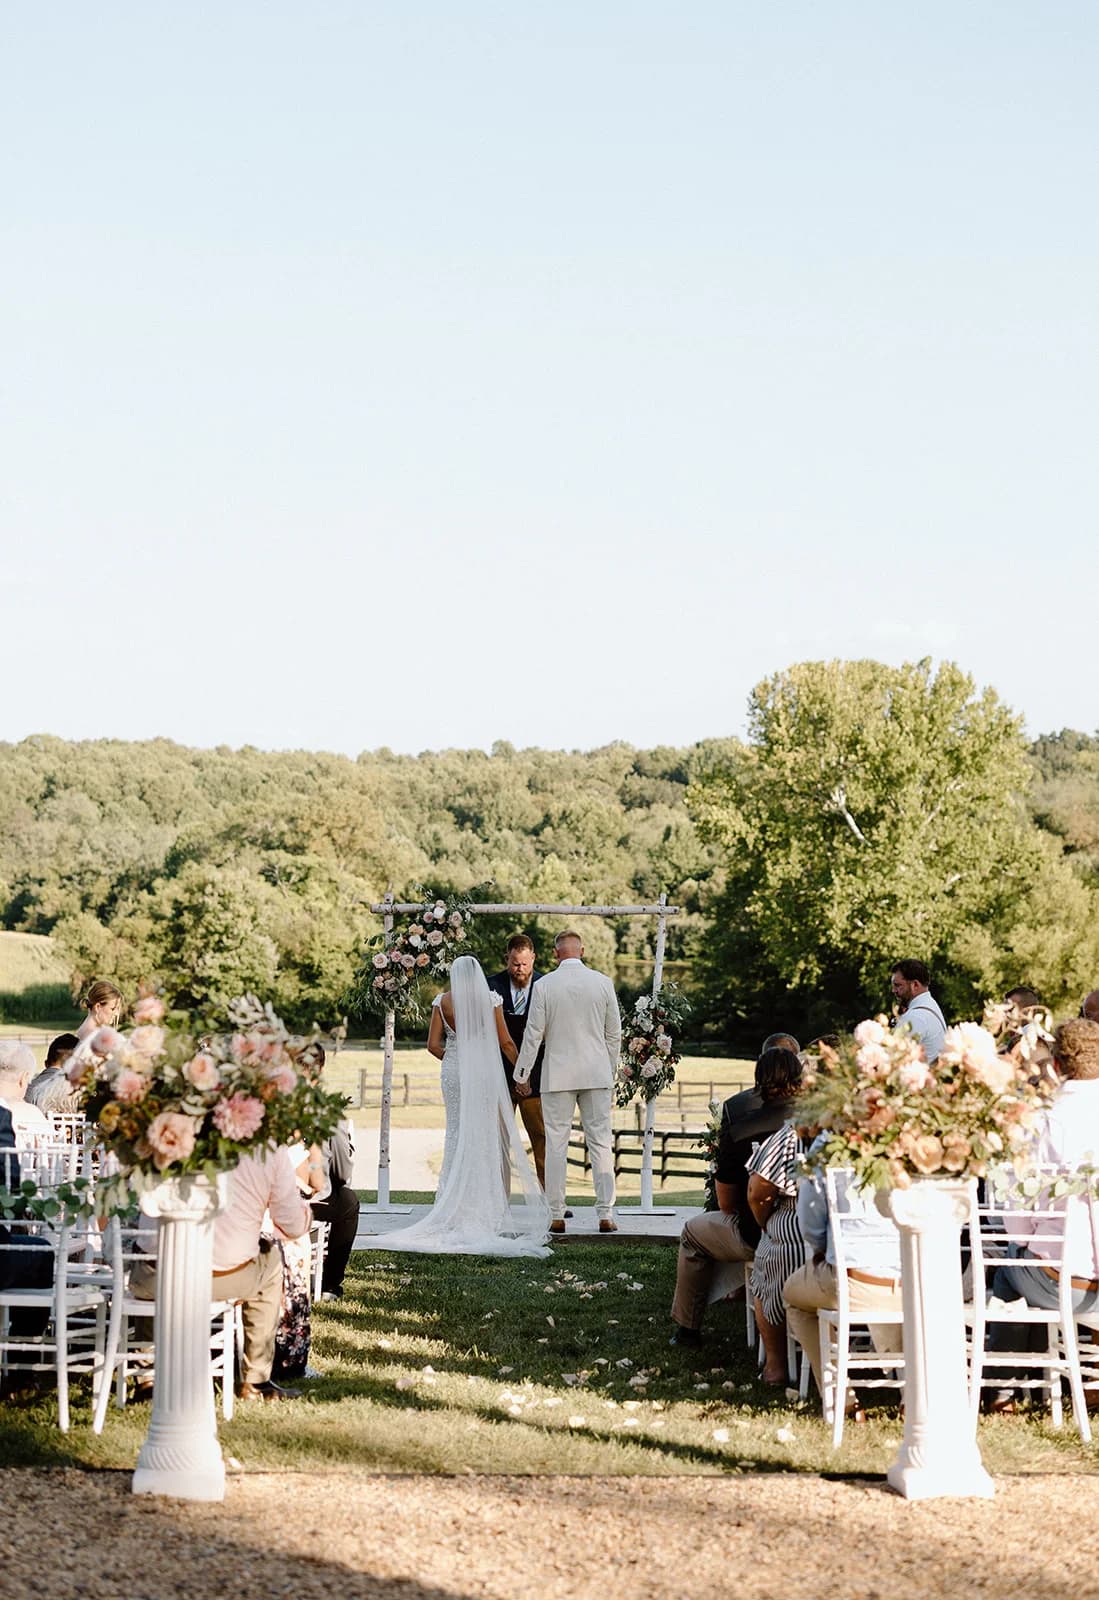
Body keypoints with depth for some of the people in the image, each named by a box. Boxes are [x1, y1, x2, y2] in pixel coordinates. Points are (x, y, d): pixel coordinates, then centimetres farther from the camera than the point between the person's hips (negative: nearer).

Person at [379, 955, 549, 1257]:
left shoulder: (443, 1002, 0)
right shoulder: (490, 1000, -4)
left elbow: (434, 1045, -1)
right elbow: (505, 1042, -2)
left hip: (454, 1071, 2)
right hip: (486, 1071, -2)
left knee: (458, 1134, 9)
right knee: (488, 1136, 5)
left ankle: (456, 1205, 6)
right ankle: (488, 1206, 4)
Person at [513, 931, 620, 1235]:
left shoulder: (545, 985, -6)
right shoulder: (603, 983, 1)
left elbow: (534, 1034, -4)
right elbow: (614, 1033, 6)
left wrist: (522, 1075, 6)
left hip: (558, 1073, -2)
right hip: (597, 1073, 2)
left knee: (556, 1144, 3)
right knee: (600, 1143, 5)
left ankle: (557, 1216, 3)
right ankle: (606, 1215, 2)